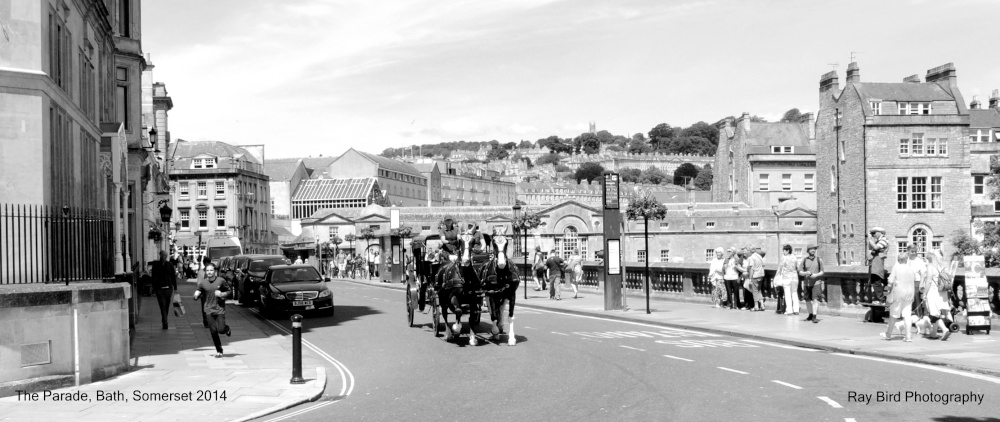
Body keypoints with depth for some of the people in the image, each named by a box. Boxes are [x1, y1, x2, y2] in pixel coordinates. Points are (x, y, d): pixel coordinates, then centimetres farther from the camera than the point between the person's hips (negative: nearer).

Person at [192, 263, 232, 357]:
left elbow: (229, 291, 5)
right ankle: (219, 351, 15)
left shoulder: (221, 281, -6)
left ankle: (227, 329, 27)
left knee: (221, 329, -10)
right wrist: (196, 295, -18)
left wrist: (222, 294, -14)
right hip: (209, 310, 2)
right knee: (213, 331, -1)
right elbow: (196, 296, 6)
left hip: (220, 309, -1)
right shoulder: (202, 282, -1)